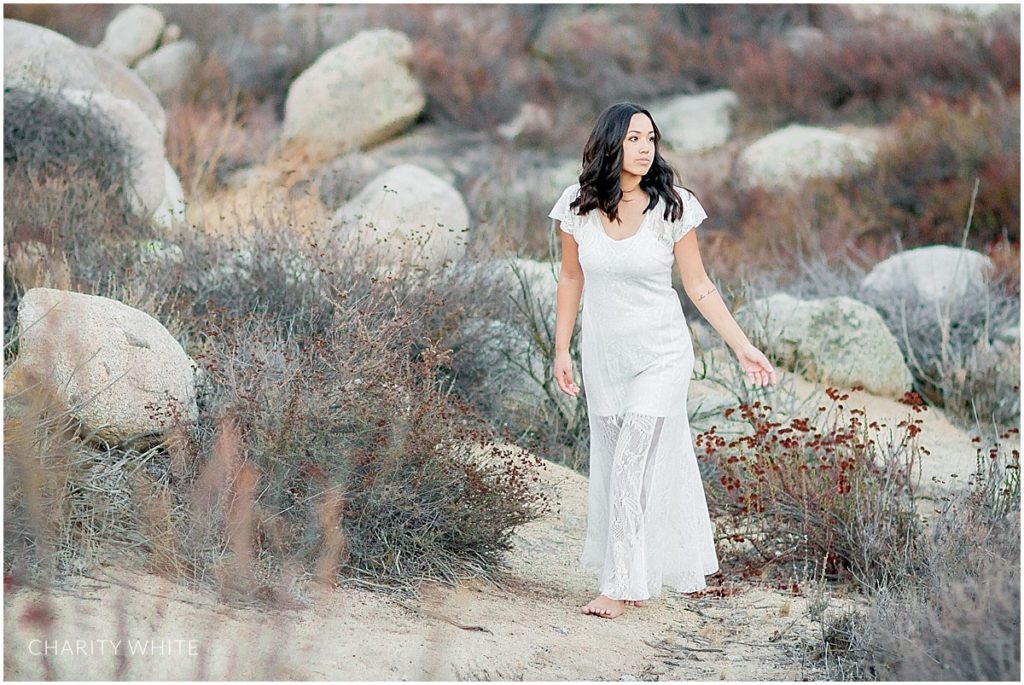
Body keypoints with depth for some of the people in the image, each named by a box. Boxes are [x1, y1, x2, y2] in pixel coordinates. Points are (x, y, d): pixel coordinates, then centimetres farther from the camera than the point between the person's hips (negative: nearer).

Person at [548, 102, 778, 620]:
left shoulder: (672, 206, -12)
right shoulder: (578, 205, -6)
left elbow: (698, 285, -5)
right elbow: (571, 278, 7)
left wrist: (742, 347, -7)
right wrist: (562, 349, 6)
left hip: (660, 356, -3)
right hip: (603, 356, 3)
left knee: (633, 462, -11)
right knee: (613, 464, 9)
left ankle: (622, 585, -4)